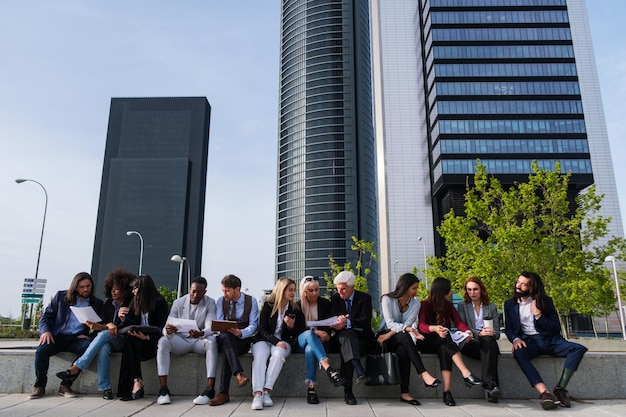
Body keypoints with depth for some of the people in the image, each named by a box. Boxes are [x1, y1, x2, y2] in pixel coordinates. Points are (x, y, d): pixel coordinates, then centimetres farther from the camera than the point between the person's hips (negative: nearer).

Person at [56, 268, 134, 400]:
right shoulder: (108, 304, 15)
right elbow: (104, 324, 8)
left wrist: (112, 326, -15)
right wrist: (97, 326, -14)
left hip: (123, 341, -3)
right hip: (107, 341, 3)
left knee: (104, 334, -34)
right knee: (103, 348, -34)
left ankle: (77, 367, -33)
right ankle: (105, 388, -35)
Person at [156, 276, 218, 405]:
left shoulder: (210, 303, -5)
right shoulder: (178, 303, 0)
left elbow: (210, 328, -15)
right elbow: (166, 329, -5)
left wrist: (201, 334, -40)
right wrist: (168, 331, -31)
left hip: (200, 340, -2)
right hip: (181, 340, 2)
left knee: (211, 342, -34)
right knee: (163, 341, -27)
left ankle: (209, 390, -35)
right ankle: (163, 390, -27)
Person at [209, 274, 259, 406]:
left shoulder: (251, 301, 1)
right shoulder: (221, 301, 9)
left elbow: (253, 326, -5)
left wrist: (240, 333, -27)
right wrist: (222, 330, -21)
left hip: (244, 338, -2)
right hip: (225, 338, 2)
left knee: (227, 350, -37)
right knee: (225, 336, -38)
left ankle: (223, 393, -38)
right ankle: (239, 374, -55)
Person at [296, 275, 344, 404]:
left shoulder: (325, 304, 8)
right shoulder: (298, 306, 7)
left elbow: (329, 325, 4)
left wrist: (324, 336, -18)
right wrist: (315, 331, -21)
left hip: (319, 341, 0)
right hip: (301, 341, 0)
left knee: (310, 349, -37)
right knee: (309, 334, -38)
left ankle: (311, 388, -39)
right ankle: (328, 368, -54)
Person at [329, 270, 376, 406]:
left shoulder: (365, 298, -2)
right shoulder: (335, 299, 9)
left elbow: (366, 321, -16)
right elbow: (331, 320, 2)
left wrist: (347, 322, -36)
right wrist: (338, 321, -25)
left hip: (362, 338, -1)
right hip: (343, 336, 1)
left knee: (345, 349, -36)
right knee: (346, 334, -37)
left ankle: (347, 391, -40)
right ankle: (360, 372, -52)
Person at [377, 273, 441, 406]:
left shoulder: (415, 304, 2)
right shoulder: (387, 299, -8)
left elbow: (407, 324, -8)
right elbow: (390, 324, -19)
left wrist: (389, 335, -21)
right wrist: (409, 329, -34)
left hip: (401, 339, 3)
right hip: (384, 336, -3)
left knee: (403, 350, -34)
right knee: (405, 337, -35)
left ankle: (404, 393, -36)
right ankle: (424, 374, -43)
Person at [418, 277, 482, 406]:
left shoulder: (448, 305, 11)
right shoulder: (425, 305, -3)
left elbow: (458, 322, -3)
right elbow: (421, 326, -18)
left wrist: (467, 330, -26)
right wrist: (435, 329, -40)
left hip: (443, 342, 3)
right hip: (427, 342, -3)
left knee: (444, 349, -35)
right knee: (445, 338, -36)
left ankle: (447, 391, -43)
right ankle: (466, 374, -44)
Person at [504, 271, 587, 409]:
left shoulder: (545, 301, 7)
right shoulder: (510, 304, 10)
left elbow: (556, 329, 2)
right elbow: (508, 329, 7)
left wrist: (538, 315, -13)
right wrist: (515, 339, -15)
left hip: (549, 340, 2)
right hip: (528, 342, -1)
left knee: (579, 348, -25)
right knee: (518, 353, -37)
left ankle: (561, 388, -25)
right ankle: (544, 392, -41)